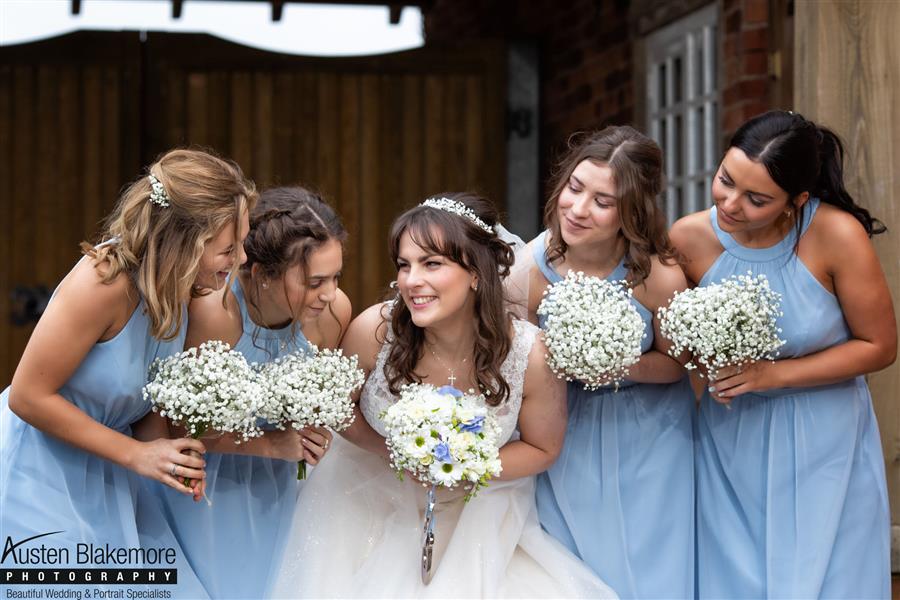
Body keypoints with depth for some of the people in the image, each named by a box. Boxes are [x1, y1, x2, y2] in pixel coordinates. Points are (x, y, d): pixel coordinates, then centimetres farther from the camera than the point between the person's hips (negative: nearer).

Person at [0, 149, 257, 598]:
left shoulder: (179, 287, -3)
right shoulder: (105, 280, -27)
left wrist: (170, 457, -10)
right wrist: (137, 454, -19)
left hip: (104, 477, 7)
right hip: (37, 473, -7)